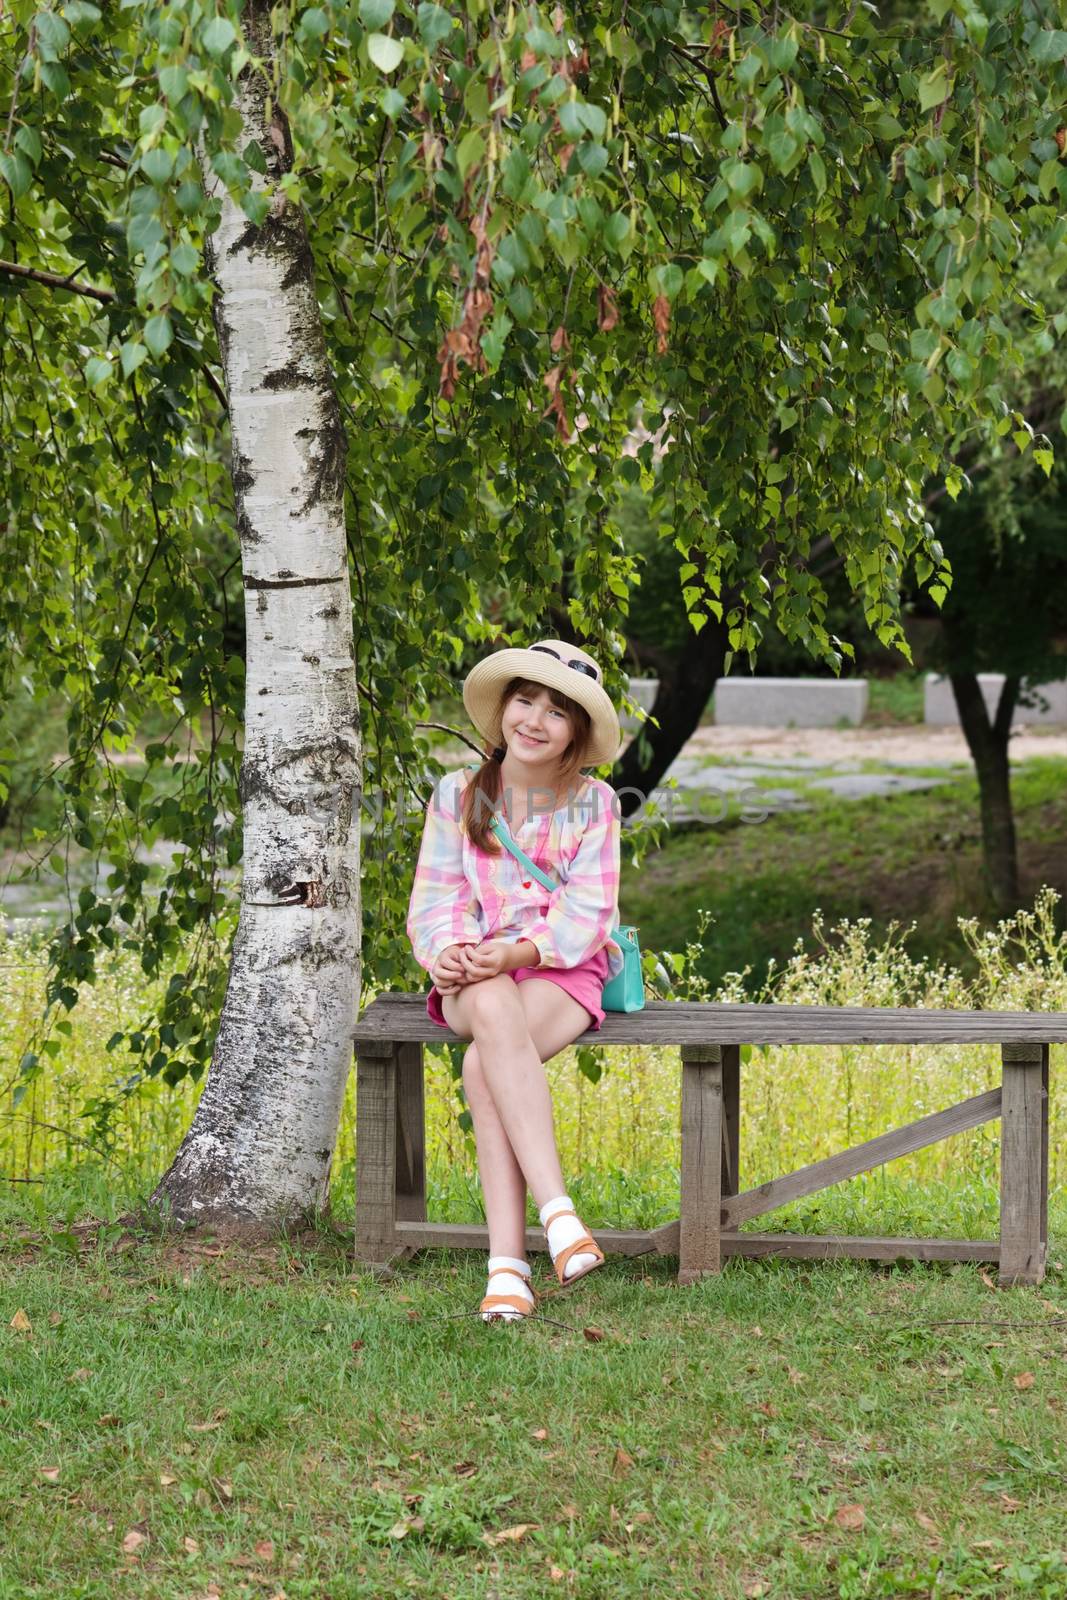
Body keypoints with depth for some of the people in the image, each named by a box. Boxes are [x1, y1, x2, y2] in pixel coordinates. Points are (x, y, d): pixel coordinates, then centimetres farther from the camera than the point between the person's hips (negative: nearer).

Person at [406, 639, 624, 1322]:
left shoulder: (592, 803, 3)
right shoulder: (457, 794, 9)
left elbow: (585, 916, -4)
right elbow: (435, 899, 5)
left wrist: (517, 950, -22)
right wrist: (448, 949, -18)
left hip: (562, 971, -1)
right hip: (477, 977, 1)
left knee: (484, 1067, -35)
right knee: (495, 1012, -38)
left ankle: (507, 1265, -40)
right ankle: (558, 1215, -46)